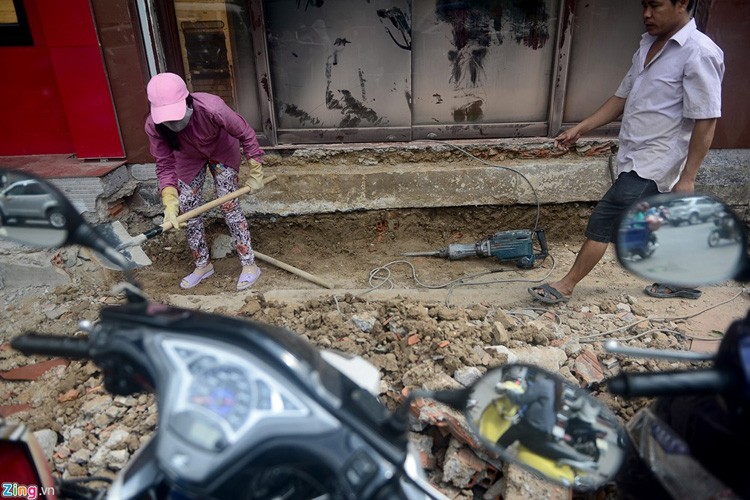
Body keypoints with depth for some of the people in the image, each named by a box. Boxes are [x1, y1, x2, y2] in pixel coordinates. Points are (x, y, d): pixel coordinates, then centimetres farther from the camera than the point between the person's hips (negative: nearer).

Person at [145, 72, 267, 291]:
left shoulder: (211, 108, -41)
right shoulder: (153, 127, -31)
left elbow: (245, 133, -25)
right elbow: (165, 165, -23)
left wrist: (255, 172, -17)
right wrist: (170, 203, -38)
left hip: (222, 153, -3)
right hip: (188, 158, 3)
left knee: (229, 206, -9)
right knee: (187, 211, 1)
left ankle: (249, 264, 2)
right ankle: (203, 264, 19)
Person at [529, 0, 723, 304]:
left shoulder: (699, 53, -17)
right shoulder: (648, 45, 9)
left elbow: (705, 121, -18)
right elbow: (622, 98, 15)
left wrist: (688, 177, -19)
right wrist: (580, 129, 8)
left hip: (651, 163, -9)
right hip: (640, 158, 9)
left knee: (603, 220, -6)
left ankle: (565, 286, 5)